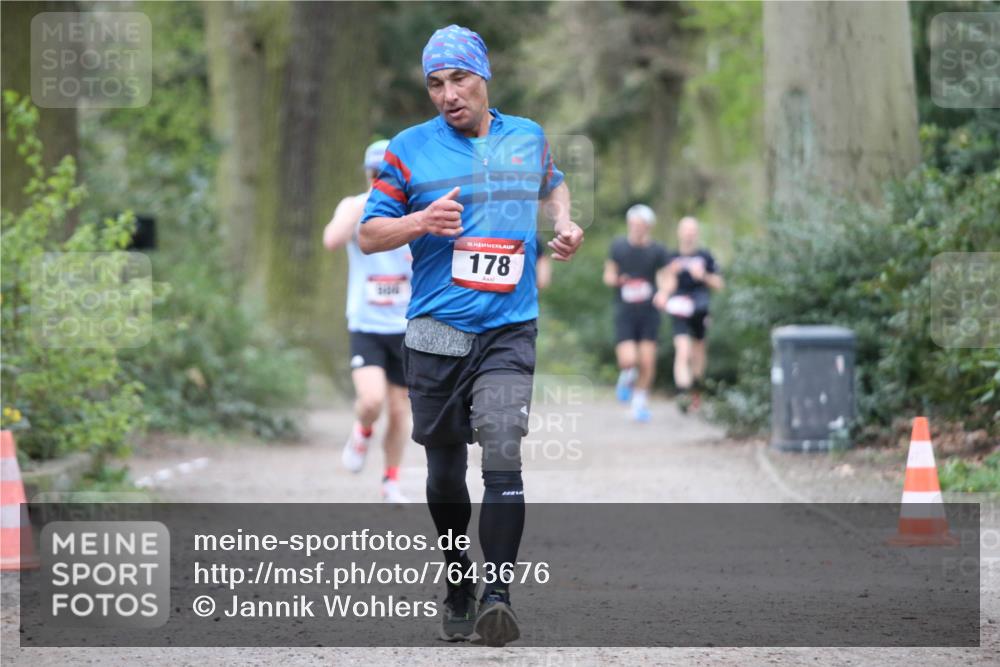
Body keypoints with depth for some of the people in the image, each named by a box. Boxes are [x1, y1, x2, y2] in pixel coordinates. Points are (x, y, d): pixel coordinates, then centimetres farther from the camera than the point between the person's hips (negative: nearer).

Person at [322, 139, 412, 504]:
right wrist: (369, 200, -27)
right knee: (371, 399, -22)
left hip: (405, 329, 2)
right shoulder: (354, 207, -6)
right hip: (366, 326, -2)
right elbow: (332, 240, -27)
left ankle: (391, 480, 27)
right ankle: (362, 433, 12)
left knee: (399, 411, 8)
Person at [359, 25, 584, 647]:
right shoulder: (410, 149, 2)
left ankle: (497, 595, -23)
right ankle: (458, 580, 29)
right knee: (445, 472, 8)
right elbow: (369, 234, 4)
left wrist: (564, 224, 12)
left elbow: (552, 184, 31)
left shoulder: (529, 137, 9)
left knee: (503, 455, -18)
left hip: (509, 331, 0)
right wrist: (421, 221, -13)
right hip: (435, 336, 0)